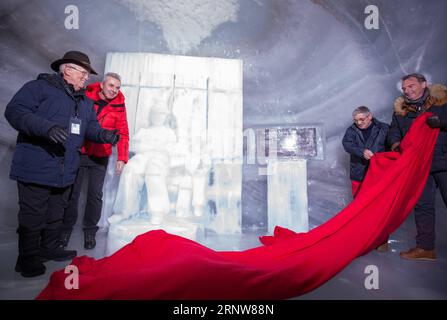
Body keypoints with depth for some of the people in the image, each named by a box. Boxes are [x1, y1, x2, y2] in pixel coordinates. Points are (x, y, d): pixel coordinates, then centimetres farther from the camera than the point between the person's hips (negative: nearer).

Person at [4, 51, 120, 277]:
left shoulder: (85, 101, 15)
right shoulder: (40, 87, -8)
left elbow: (91, 126, 11)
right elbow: (14, 111, -18)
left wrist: (103, 135, -12)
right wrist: (47, 128, -32)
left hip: (65, 171, 7)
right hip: (36, 168, -7)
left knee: (56, 213, 20)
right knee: (33, 215, 3)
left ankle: (49, 248, 37)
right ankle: (28, 258, 20)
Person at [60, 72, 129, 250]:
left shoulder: (118, 106, 0)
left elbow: (122, 134, 0)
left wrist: (122, 158, -9)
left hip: (100, 157, 0)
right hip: (78, 153, 0)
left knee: (95, 195, 2)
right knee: (72, 192, 6)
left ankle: (90, 230, 20)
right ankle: (66, 228, 24)